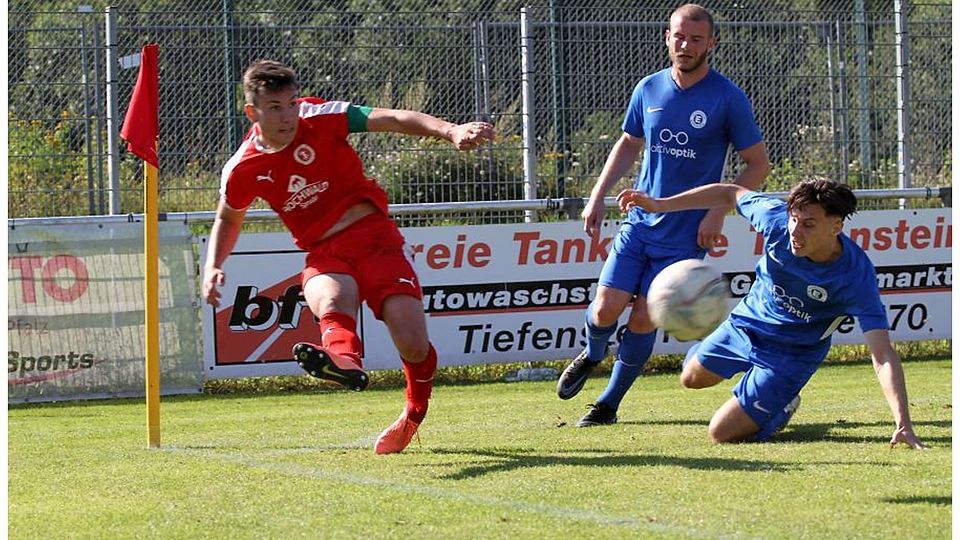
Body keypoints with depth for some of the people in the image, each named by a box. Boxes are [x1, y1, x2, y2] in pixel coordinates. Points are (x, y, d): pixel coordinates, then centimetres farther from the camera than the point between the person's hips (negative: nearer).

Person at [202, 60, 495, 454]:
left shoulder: (321, 119, -9)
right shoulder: (242, 171, -2)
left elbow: (393, 119, -15)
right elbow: (228, 218, 19)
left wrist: (451, 131, -31)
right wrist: (213, 267, 1)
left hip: (373, 235, -1)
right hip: (324, 255, 1)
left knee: (414, 347, -15)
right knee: (332, 298, -37)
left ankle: (415, 413, 19)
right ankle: (343, 359, -73)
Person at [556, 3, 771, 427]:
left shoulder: (728, 99, -9)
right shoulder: (649, 89, 4)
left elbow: (758, 165, -3)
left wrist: (717, 213, -11)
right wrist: (598, 197, 11)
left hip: (686, 234, -3)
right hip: (639, 222, 3)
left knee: (643, 320, -6)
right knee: (605, 310, -6)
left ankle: (609, 403, 12)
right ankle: (592, 355, 29)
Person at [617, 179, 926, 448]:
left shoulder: (856, 277, -38)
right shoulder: (777, 217, -29)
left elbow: (883, 357, -40)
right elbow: (732, 194, -8)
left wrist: (903, 425, -51)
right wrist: (659, 204, -9)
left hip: (791, 354, -5)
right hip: (747, 322, 5)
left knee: (723, 433, -6)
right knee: (692, 378, 27)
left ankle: (784, 408, 22)